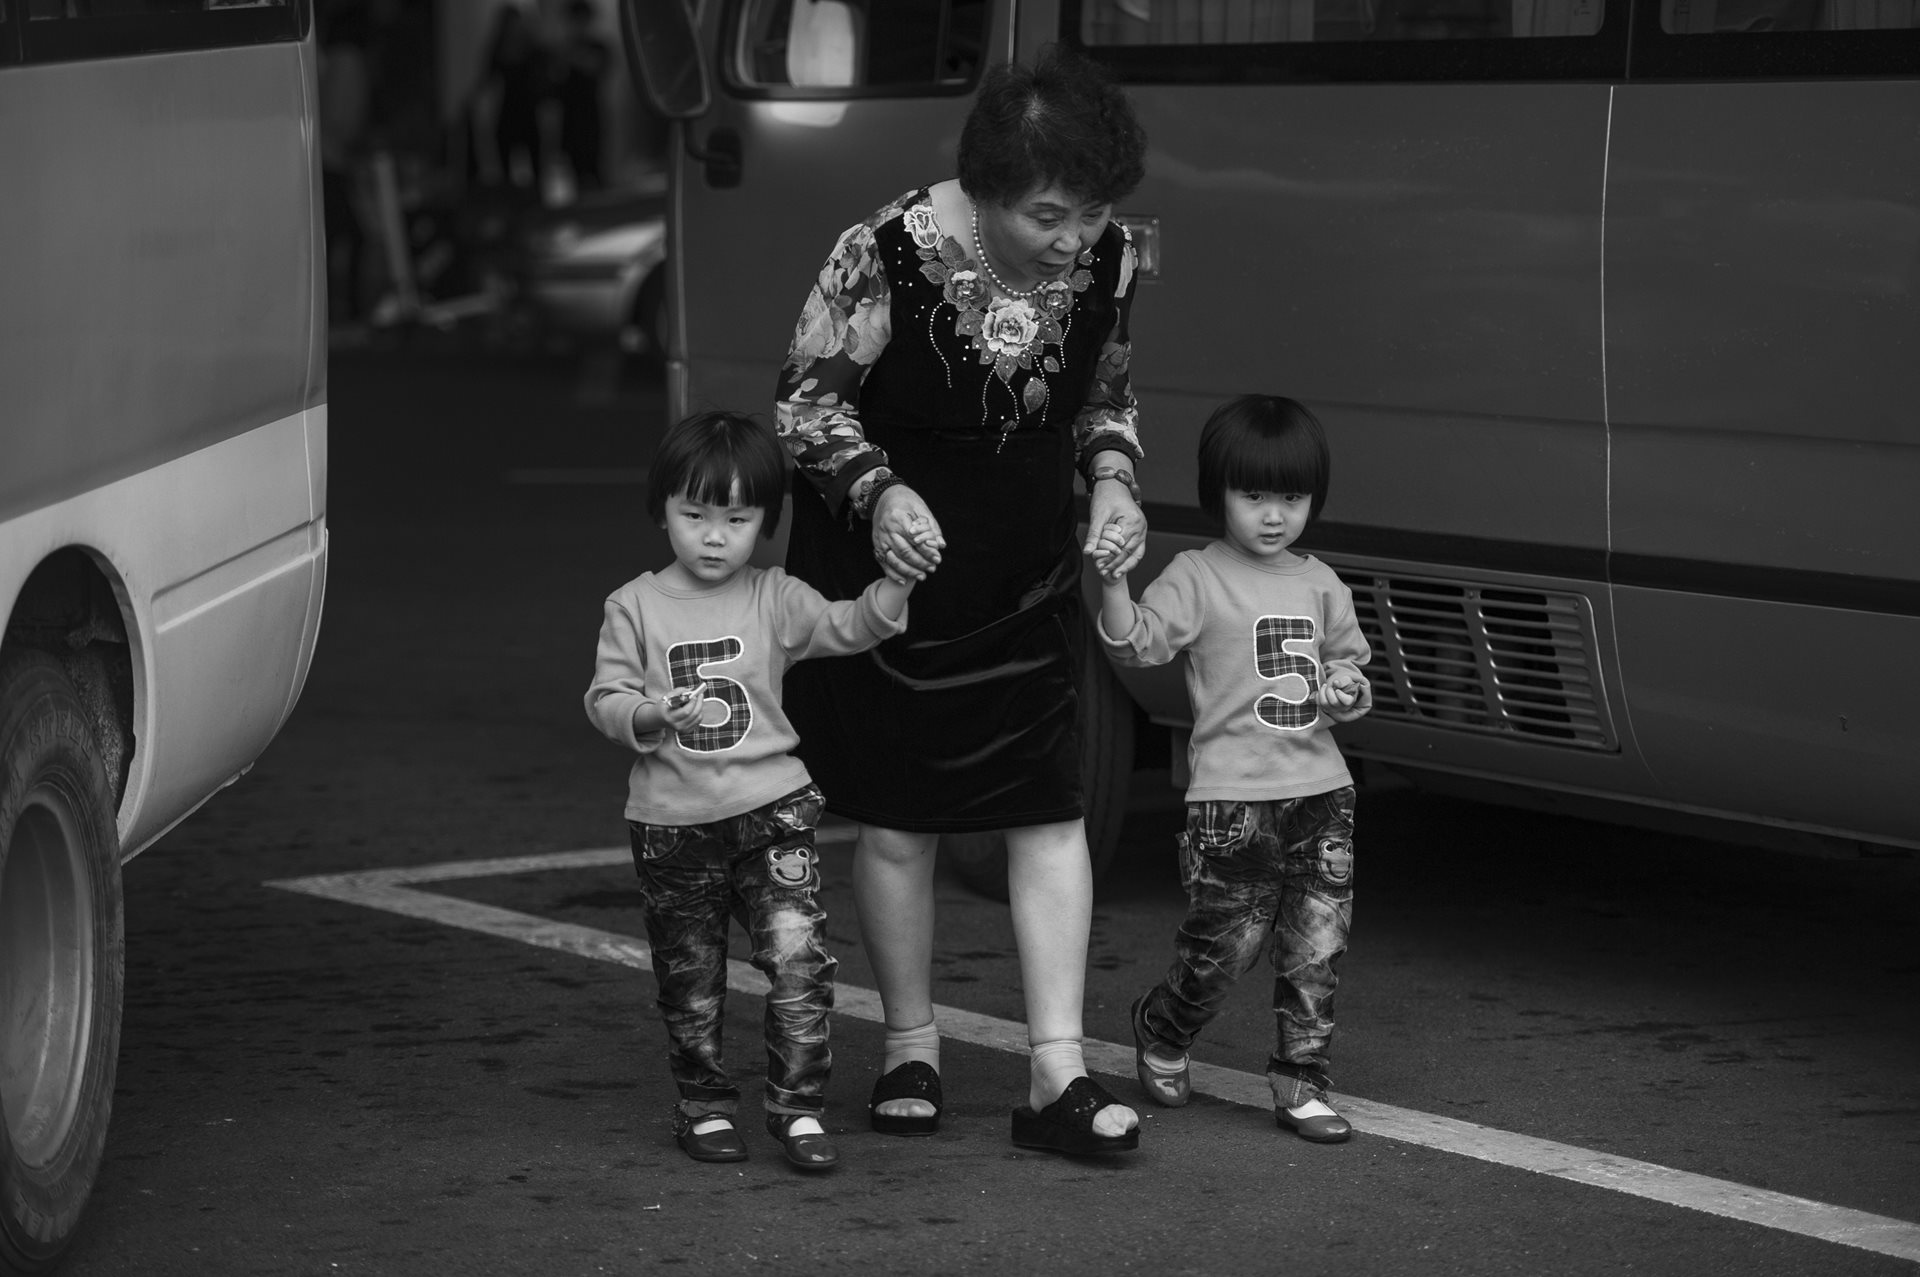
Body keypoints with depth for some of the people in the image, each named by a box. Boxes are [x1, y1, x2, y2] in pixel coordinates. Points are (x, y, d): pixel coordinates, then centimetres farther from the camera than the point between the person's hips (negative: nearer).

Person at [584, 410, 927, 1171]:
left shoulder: (776, 600, 3)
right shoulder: (636, 607, 0)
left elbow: (854, 628, -1)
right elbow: (605, 700, -1)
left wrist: (897, 579, -18)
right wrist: (658, 715, -21)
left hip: (772, 810, 0)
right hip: (672, 824, 0)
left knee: (799, 957, -13)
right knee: (690, 982, 10)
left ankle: (797, 1107, -5)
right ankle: (705, 1107, 26)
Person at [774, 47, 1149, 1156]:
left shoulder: (1108, 261, -9)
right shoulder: (889, 257, -22)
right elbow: (807, 396, -10)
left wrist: (1113, 479, -8)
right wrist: (877, 492, -25)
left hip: (1030, 584, 3)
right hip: (885, 570, -3)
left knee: (1052, 811, -3)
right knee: (897, 822, 6)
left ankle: (1058, 1075, -2)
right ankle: (912, 1053, 21)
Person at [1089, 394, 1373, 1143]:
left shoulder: (1320, 586, 13)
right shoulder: (1198, 578, -2)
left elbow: (1350, 660, 25)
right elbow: (1137, 643, -13)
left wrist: (1345, 688, 2)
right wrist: (1114, 584, -30)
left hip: (1321, 790, 5)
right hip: (1232, 797, -5)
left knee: (1317, 949, 3)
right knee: (1224, 944, -1)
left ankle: (1301, 1082, 12)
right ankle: (1161, 1033, 26)